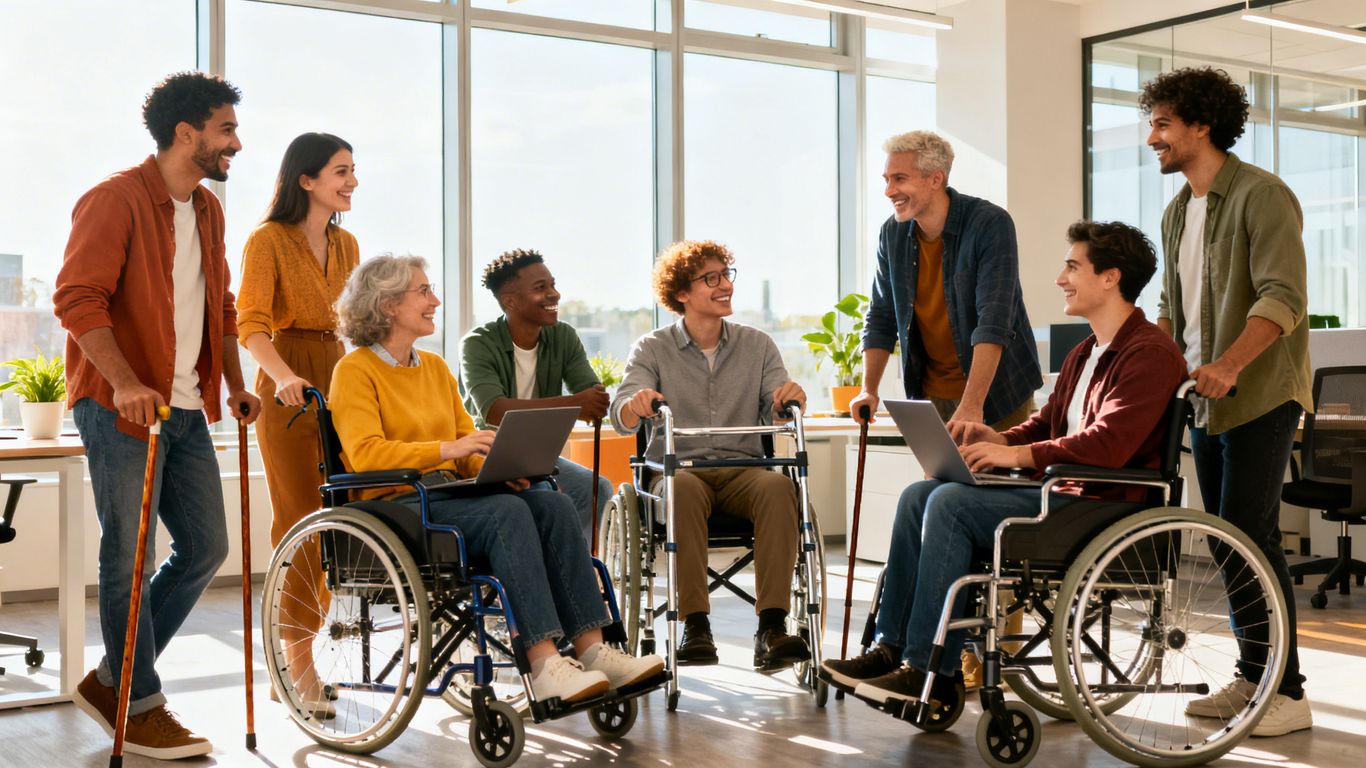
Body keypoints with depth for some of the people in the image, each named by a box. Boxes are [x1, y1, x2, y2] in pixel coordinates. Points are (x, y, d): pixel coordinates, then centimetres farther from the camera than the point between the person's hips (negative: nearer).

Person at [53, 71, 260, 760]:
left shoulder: (207, 211, 16)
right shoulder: (115, 200, -10)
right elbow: (77, 298, -19)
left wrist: (234, 386, 17)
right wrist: (125, 382, -29)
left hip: (186, 411, 9)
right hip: (120, 409, -9)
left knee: (206, 547, 9)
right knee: (128, 557, 0)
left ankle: (110, 681, 23)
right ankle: (138, 706, 14)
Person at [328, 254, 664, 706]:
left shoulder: (435, 367, 21)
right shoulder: (354, 371, -2)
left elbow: (468, 444, 19)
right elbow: (365, 454, -16)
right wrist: (446, 449, -26)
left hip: (447, 495, 7)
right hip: (394, 505, -7)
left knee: (553, 504, -19)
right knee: (507, 512, -33)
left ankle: (592, 649, -27)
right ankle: (544, 666, -38)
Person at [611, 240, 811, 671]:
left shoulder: (757, 345, 14)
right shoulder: (653, 349, 8)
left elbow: (777, 416, 3)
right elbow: (621, 418, -7)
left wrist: (791, 399, -22)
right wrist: (636, 404, -32)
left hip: (743, 470, 2)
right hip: (676, 469, -1)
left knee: (778, 486, -32)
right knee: (682, 489, -37)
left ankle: (772, 628, -35)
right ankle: (695, 626, -35)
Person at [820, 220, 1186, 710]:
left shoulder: (1150, 353, -12)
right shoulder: (1085, 354, 21)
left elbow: (1107, 444, -24)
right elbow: (1044, 425, 23)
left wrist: (1016, 455, -20)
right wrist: (998, 439, 3)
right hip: (1065, 491, 10)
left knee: (951, 502, -25)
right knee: (918, 495, -3)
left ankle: (929, 671, -21)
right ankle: (891, 648, -6)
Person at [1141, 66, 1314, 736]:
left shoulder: (1262, 196, -11)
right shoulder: (1177, 212, 15)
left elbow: (1282, 298, -20)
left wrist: (1230, 363, -33)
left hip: (1260, 396, -8)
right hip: (1205, 399, 8)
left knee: (1251, 534, -10)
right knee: (1228, 537, 10)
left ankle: (1287, 691, -1)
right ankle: (1251, 678, 20)